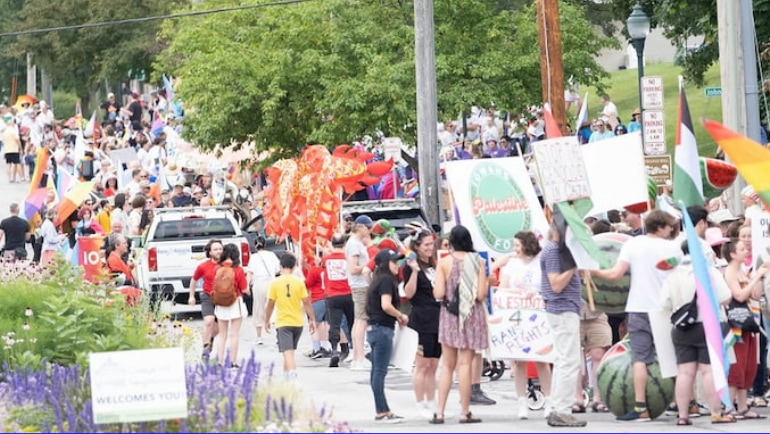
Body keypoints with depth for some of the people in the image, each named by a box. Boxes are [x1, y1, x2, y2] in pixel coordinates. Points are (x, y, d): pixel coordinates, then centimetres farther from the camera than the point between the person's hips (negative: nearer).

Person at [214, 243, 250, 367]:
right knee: (234, 335, 3)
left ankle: (220, 362, 9)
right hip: (235, 303, -3)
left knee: (222, 335, 12)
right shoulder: (238, 270, -12)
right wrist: (248, 278, 8)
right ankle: (233, 362, 2)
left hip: (220, 305, 3)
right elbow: (244, 290, -8)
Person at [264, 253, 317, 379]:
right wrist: (312, 320, 6)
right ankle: (286, 375, 31)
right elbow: (306, 302, -2)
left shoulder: (275, 282, -6)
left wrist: (267, 321, 9)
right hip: (298, 322, 3)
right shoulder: (299, 282, -2)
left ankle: (293, 378, -26)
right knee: (289, 351, 21)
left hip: (283, 323, -3)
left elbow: (270, 304, -3)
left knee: (288, 352, -10)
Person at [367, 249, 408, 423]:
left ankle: (382, 411, 14)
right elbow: (386, 305, -21)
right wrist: (401, 317, -6)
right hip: (382, 329, -10)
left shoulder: (379, 279, 17)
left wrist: (397, 317, 7)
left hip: (374, 328, 10)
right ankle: (382, 411, -6)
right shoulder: (386, 280, -11)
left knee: (377, 371, 10)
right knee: (380, 371, -7)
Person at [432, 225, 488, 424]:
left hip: (449, 315, 1)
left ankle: (439, 412, 7)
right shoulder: (477, 262, -7)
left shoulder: (444, 262, -6)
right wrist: (487, 284, 10)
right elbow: (481, 295, -11)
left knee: (447, 365, 10)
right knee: (465, 364, 1)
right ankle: (465, 412, 3)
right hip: (471, 316, -1)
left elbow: (438, 294, -10)